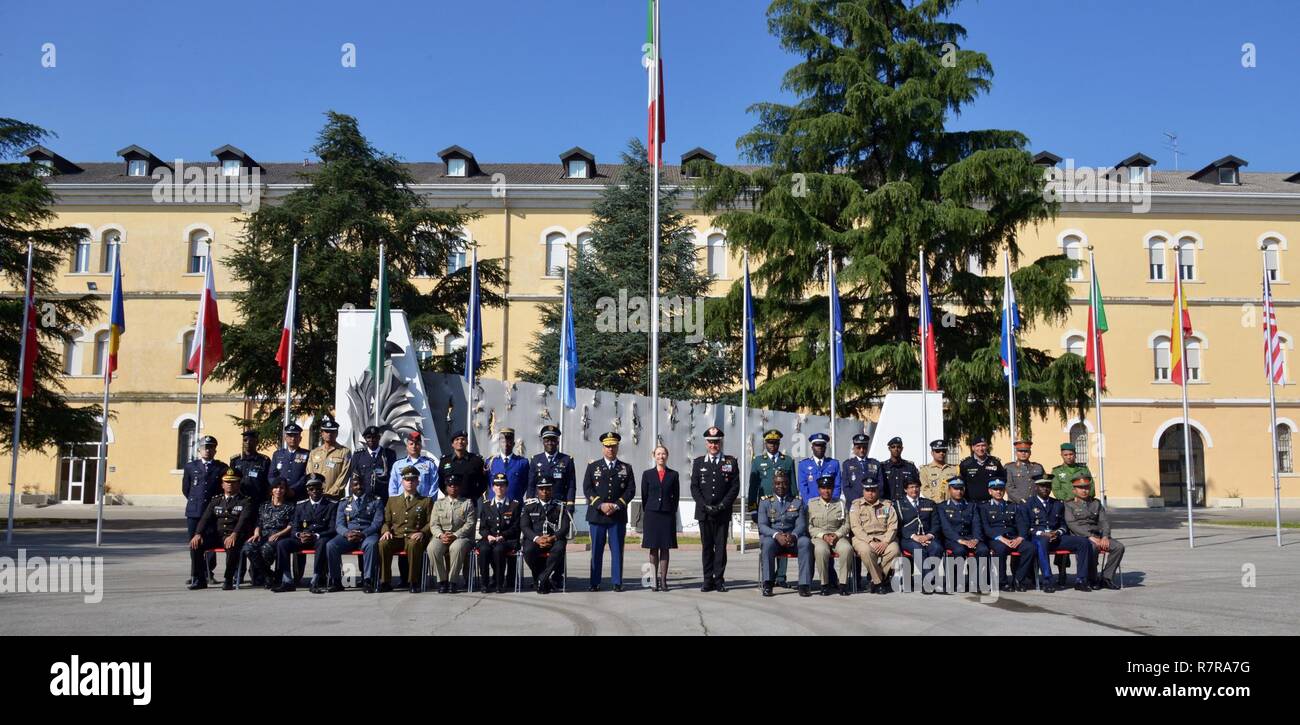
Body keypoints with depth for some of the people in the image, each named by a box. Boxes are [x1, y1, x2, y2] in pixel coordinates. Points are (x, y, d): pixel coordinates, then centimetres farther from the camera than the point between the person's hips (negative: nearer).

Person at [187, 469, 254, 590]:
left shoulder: (245, 502, 6)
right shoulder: (216, 500, 20)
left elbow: (243, 520, -11)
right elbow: (205, 518, 8)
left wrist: (234, 535, -30)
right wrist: (198, 534, -13)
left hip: (234, 536, -4)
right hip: (216, 534, 5)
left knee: (232, 546, -37)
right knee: (195, 544, -20)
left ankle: (229, 580, -24)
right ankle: (199, 579, -11)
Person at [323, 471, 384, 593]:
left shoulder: (376, 501, 11)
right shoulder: (344, 503, 19)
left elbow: (377, 522, -1)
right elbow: (339, 524, 9)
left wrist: (363, 534, -19)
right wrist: (347, 533, -16)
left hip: (368, 534, -2)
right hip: (347, 535, 3)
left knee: (371, 544, -37)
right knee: (330, 545, -27)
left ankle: (367, 580, -32)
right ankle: (336, 581, -17)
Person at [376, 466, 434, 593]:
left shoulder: (426, 501, 16)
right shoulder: (392, 500, 24)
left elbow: (430, 522, 7)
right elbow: (386, 521, 19)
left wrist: (422, 532, -13)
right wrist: (386, 531, -3)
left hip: (414, 537, -3)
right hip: (396, 536, 3)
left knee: (413, 544, -39)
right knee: (383, 543, -31)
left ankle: (413, 582, -28)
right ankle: (385, 582, -22)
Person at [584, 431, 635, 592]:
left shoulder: (626, 468, 11)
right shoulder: (593, 467, 9)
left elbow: (631, 490, 3)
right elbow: (587, 489, 1)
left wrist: (616, 505, -10)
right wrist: (601, 505, -12)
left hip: (618, 515, 0)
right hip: (597, 514, 0)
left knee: (617, 550, 0)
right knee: (596, 550, 2)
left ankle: (617, 582, 5)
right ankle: (595, 582, 7)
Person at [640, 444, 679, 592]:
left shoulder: (673, 475, 6)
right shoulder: (647, 474, 5)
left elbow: (676, 496, 8)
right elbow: (644, 496, 8)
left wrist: (672, 511, 4)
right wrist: (647, 512, 6)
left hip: (667, 515, 0)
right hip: (651, 514, 0)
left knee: (665, 548, 2)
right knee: (653, 549, 2)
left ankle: (663, 580, 5)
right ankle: (655, 580, 7)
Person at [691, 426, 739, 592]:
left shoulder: (731, 462, 7)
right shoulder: (698, 462, 9)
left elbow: (735, 487, 1)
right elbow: (694, 487, 4)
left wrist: (722, 506, -9)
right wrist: (705, 506, -8)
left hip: (723, 512, -1)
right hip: (704, 512, 1)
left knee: (721, 546, 0)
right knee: (706, 546, 4)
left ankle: (719, 580, 5)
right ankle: (708, 580, 8)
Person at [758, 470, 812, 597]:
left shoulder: (797, 501, 14)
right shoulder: (765, 502, 10)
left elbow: (801, 524, 3)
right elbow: (762, 525, -2)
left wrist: (793, 536, -21)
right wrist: (776, 535, -22)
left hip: (793, 537, 1)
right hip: (771, 536, -1)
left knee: (806, 542, -30)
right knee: (767, 543, -36)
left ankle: (804, 584, -31)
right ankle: (767, 584, -31)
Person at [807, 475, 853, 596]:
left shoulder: (840, 503, 14)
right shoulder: (811, 504, 9)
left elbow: (846, 525, 9)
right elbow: (809, 526, 3)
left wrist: (837, 535, -9)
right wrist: (823, 536, -11)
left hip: (837, 536, 2)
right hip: (818, 537, -1)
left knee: (847, 548, -33)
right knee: (821, 550, -37)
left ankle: (843, 583, -20)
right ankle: (824, 584, -22)